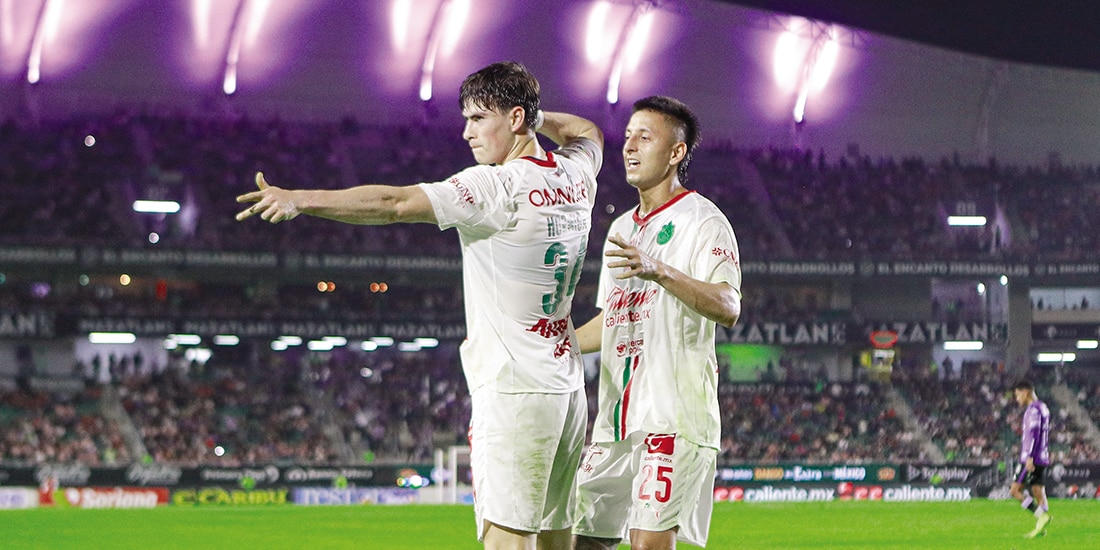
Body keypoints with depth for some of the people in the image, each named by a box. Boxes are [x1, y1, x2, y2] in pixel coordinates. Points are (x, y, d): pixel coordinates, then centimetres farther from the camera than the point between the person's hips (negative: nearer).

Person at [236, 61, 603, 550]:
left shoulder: (499, 187, -14)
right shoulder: (575, 176, 10)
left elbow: (395, 204, -23)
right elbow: (588, 133, 37)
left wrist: (299, 199, -28)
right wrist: (536, 116, 28)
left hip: (514, 390, -9)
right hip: (567, 386, 9)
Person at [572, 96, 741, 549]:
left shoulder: (703, 222, -4)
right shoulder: (621, 228, 22)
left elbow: (727, 308, -21)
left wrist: (659, 270, -34)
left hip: (674, 412, -8)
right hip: (616, 414, 8)